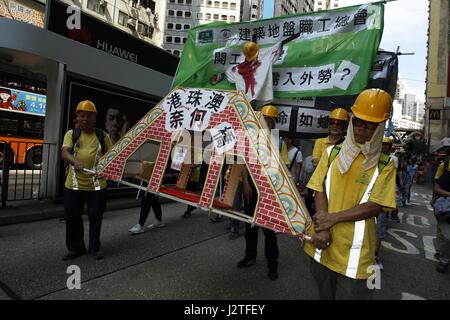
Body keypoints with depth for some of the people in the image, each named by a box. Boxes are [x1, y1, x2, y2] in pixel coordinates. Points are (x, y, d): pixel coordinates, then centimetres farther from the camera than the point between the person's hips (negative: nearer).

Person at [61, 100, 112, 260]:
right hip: (74, 184, 1)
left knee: (95, 216, 5)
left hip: (97, 184, -1)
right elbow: (64, 153, -11)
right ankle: (76, 247, 27)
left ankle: (94, 247, 23)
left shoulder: (102, 136, 6)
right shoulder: (71, 134, 4)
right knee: (72, 217, 9)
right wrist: (76, 162, -32)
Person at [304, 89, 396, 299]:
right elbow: (319, 191, -2)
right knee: (324, 294, 21)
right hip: (323, 244, 3)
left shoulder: (385, 165, -3)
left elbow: (375, 206, -10)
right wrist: (322, 228, -14)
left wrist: (334, 218, -17)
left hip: (354, 251, -2)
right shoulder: (332, 153, 2)